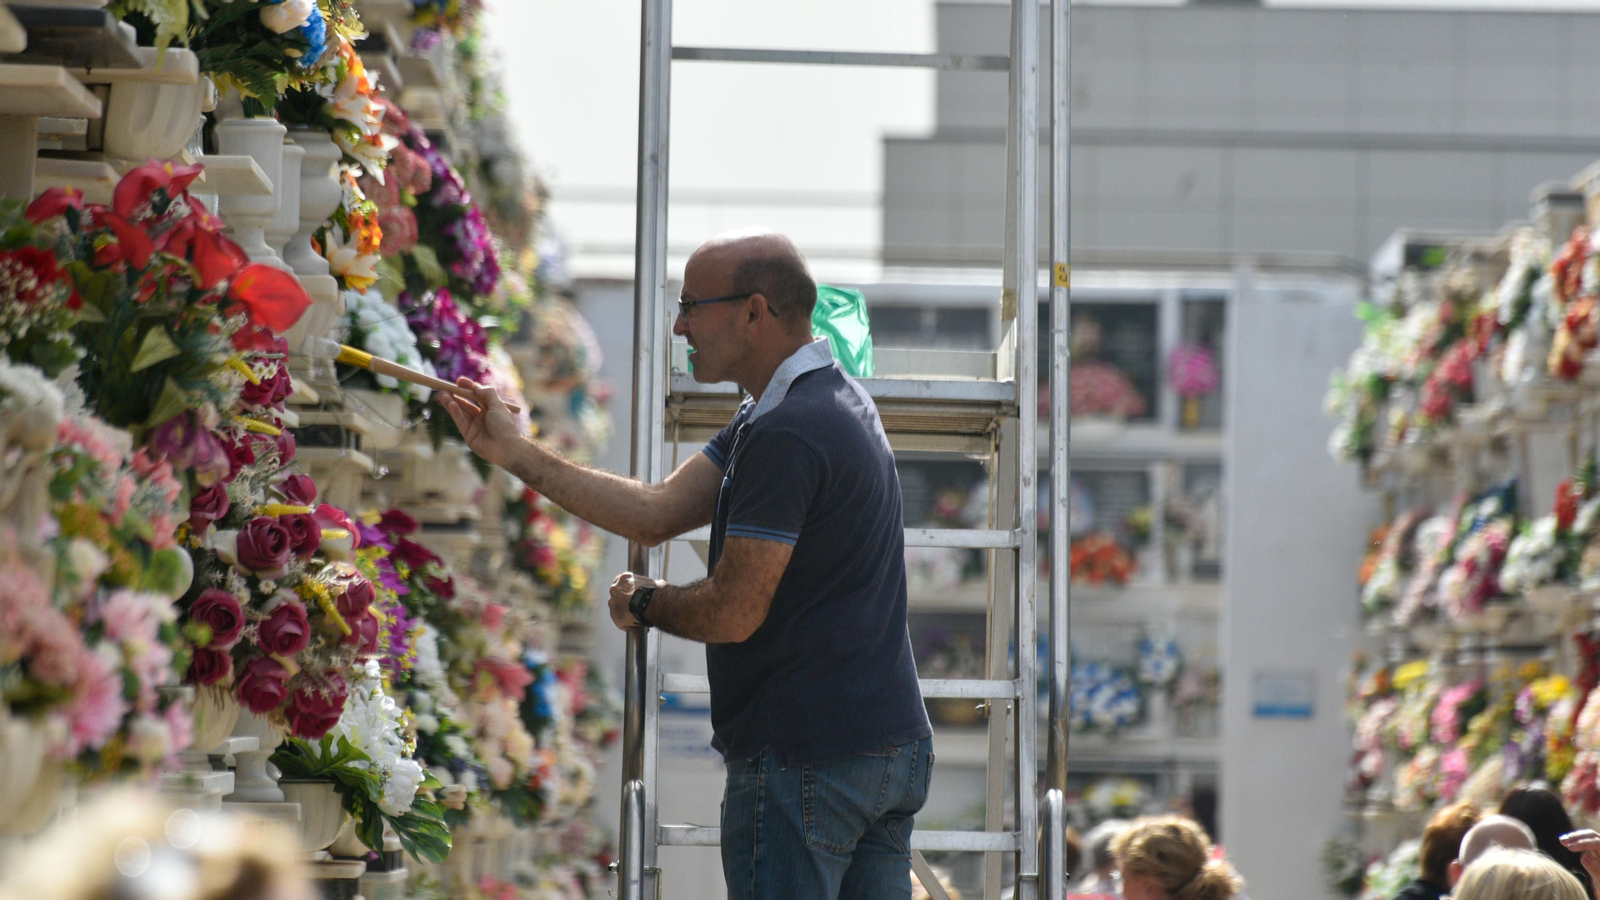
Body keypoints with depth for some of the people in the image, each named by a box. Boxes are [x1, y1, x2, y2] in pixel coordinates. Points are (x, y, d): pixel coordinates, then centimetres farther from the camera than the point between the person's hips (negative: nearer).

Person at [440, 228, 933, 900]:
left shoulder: (787, 435, -19)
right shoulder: (826, 403, 15)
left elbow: (731, 613, -19)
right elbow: (659, 513, 13)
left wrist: (642, 603, 2)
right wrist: (512, 453, 11)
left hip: (804, 760, -10)